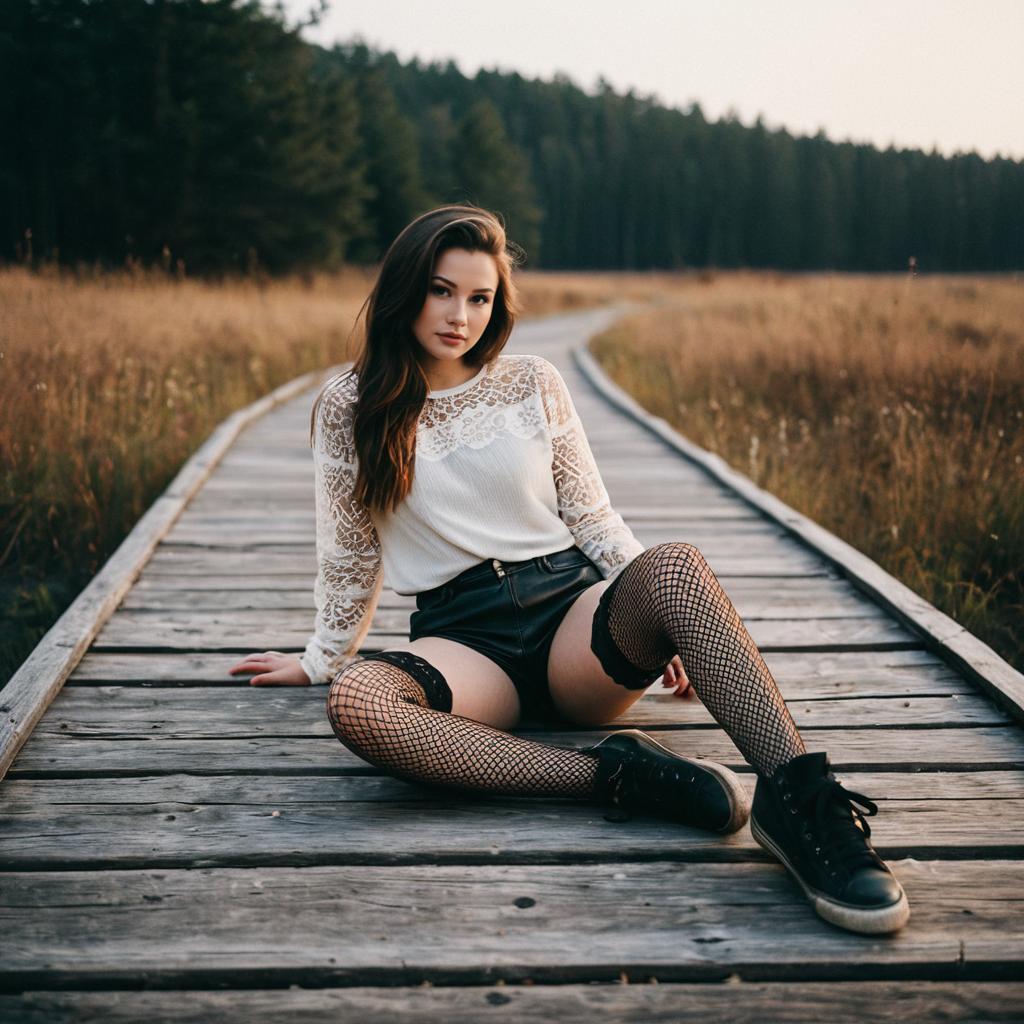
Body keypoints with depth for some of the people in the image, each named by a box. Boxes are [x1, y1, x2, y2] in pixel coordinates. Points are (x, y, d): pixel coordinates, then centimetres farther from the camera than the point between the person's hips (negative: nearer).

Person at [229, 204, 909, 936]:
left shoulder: (534, 384, 10)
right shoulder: (349, 408, 7)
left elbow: (592, 517, 13)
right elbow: (350, 554, 16)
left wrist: (660, 625, 3)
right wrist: (323, 659, 21)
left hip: (576, 609, 1)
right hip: (463, 632, -1)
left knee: (675, 565, -34)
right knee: (355, 702, -37)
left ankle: (798, 795, -48)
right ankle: (616, 775, -36)